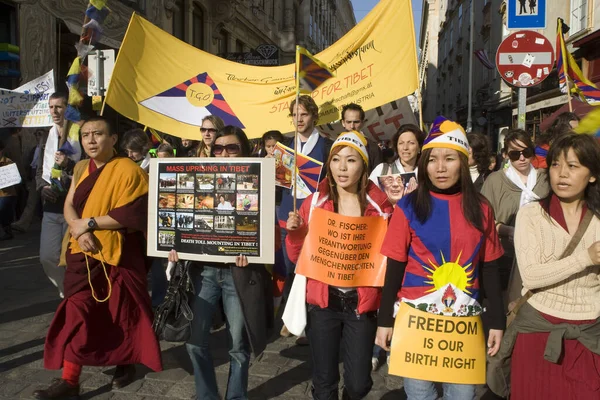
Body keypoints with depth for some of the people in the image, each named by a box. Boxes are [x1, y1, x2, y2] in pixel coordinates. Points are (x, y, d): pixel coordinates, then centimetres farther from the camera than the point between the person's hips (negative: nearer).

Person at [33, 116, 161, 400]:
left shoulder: (128, 170, -11)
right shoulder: (81, 169, 10)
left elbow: (131, 214, -19)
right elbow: (69, 206, 6)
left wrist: (89, 223, -16)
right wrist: (79, 232, -13)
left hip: (117, 255, -5)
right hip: (83, 253, 5)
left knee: (120, 312, 8)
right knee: (77, 313, 4)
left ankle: (125, 364, 31)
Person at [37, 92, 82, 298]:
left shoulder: (80, 136, -5)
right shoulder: (47, 138, 17)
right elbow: (39, 169, 22)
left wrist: (68, 164, -20)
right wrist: (42, 187, 4)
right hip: (51, 208, 6)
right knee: (47, 257, 5)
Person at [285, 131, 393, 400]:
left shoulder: (379, 205, -4)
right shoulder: (314, 202, -1)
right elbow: (297, 257, 5)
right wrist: (294, 232, -14)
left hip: (362, 303, 0)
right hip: (323, 302, 1)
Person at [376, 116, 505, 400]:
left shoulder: (480, 209, 2)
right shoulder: (408, 206, -5)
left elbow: (489, 269, 6)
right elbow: (395, 267, -3)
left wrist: (497, 321, 5)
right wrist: (385, 320, -3)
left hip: (464, 319, 2)